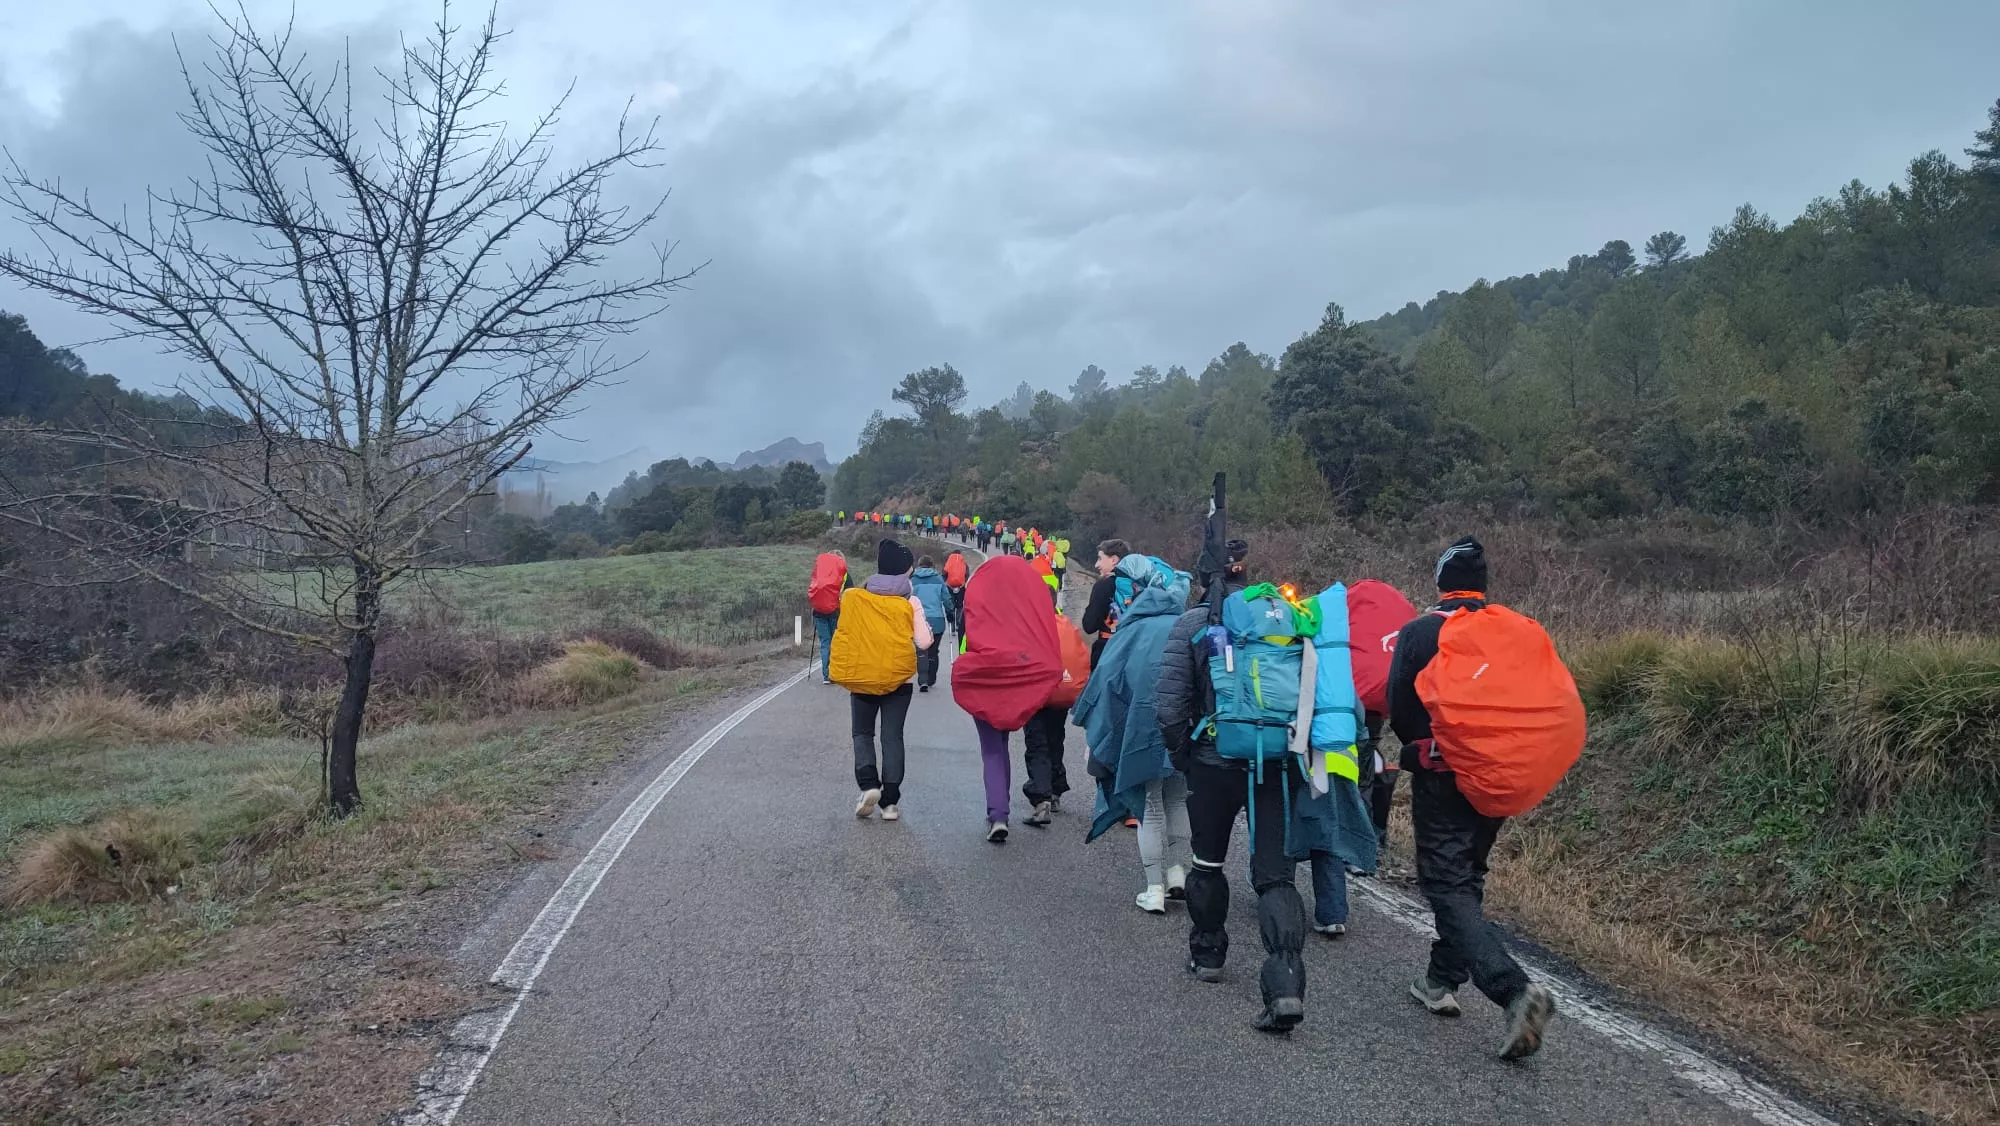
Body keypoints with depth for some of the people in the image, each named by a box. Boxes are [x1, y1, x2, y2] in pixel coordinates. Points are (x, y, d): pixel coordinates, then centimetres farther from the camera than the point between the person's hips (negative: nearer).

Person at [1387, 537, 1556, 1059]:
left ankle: (1514, 989, -24)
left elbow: (1400, 710, -8)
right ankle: (1441, 981, 28)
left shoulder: (1418, 633, -9)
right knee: (1466, 876, 20)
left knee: (1449, 886, -6)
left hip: (1440, 779, -5)